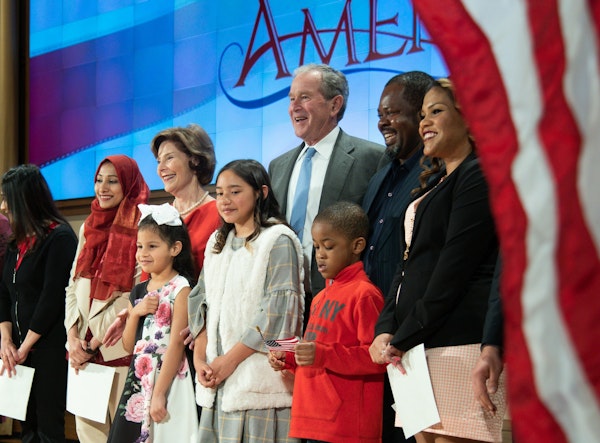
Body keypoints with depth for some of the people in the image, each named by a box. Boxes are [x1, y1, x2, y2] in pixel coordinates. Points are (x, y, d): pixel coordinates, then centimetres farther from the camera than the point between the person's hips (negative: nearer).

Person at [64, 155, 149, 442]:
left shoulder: (139, 227, -7)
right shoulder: (89, 227, 15)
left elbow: (136, 294, -12)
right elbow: (73, 286, 15)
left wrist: (93, 343, -10)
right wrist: (73, 337, -1)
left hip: (119, 350, -6)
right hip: (83, 349, 6)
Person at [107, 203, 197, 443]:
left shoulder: (181, 288, -8)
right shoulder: (138, 291, 13)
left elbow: (176, 344, -14)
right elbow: (129, 346, 14)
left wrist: (159, 393, -18)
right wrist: (135, 312, -3)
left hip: (168, 380, -7)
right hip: (138, 381, 7)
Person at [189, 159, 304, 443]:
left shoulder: (278, 240, -5)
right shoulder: (217, 242, 18)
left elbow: (279, 309, -13)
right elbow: (201, 302, 16)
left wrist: (230, 360, -14)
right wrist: (200, 358, 1)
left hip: (258, 376, -6)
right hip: (217, 378, 6)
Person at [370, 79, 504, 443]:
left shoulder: (478, 176, -5)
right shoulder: (433, 184, 23)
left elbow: (454, 269, -12)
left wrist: (403, 339, -10)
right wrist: (385, 331, 5)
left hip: (456, 345, -9)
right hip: (416, 346, 9)